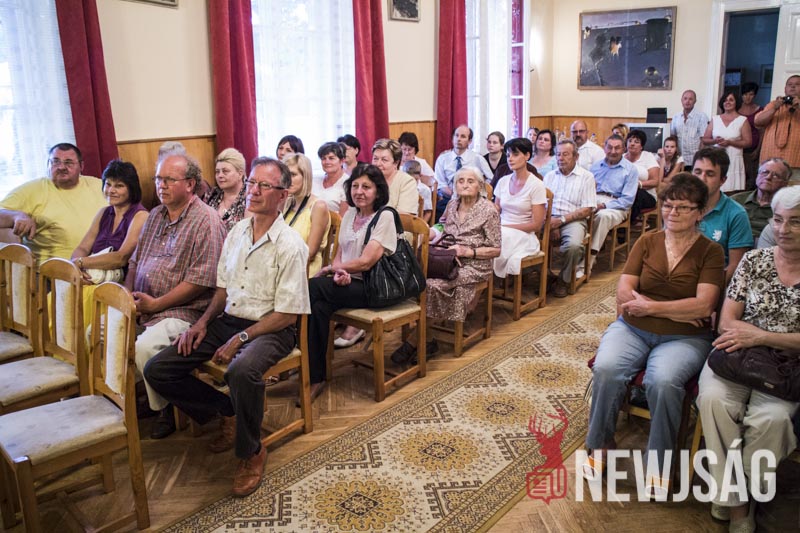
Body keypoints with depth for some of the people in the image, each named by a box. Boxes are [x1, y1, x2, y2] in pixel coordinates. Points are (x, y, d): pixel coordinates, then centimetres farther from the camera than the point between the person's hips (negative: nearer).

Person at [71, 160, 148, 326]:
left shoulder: (140, 216, -5)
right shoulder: (104, 213, 17)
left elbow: (122, 258, -15)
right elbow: (82, 248, 10)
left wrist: (81, 262, -14)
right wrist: (76, 268, -12)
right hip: (94, 280, 6)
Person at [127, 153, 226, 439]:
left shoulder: (206, 221, -11)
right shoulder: (155, 215, 16)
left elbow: (200, 281, -18)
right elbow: (135, 262, 22)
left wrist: (155, 304, -15)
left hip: (183, 311, -8)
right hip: (142, 306, 8)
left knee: (144, 348, -28)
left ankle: (165, 409, -4)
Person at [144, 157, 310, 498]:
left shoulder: (289, 246, -12)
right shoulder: (236, 232, 10)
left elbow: (287, 314, -14)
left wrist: (240, 339, -19)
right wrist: (203, 321, 1)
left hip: (270, 329, -7)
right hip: (227, 320, 7)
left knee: (242, 370, -40)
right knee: (157, 370, -6)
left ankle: (251, 452, -12)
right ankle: (227, 412, 11)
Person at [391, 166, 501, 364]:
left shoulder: (489, 211, -5)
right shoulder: (452, 205, 11)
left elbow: (496, 250, -3)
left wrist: (468, 252, -15)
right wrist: (432, 235, -1)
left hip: (474, 266, -5)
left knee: (433, 284, -30)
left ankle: (414, 341, -15)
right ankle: (427, 340, -16)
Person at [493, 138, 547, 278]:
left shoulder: (536, 185, -4)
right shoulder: (503, 181, 12)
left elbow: (536, 225, -7)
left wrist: (505, 227, -13)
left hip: (523, 236, -4)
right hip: (502, 233, 4)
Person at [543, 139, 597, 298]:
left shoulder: (586, 176, 5)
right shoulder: (550, 175, 18)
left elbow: (587, 209, -3)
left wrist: (561, 220, -13)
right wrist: (551, 224, -11)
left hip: (572, 220, -3)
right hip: (550, 219, 4)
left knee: (573, 245, -34)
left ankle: (563, 280, -6)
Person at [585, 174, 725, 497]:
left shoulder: (710, 251, 2)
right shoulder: (647, 242, 8)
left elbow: (704, 304, -12)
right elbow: (624, 293, -2)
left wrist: (650, 306, -14)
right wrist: (677, 310, -10)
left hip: (684, 337, -2)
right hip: (632, 328, 2)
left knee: (663, 380, -33)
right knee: (606, 368, -28)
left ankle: (659, 461, -11)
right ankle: (601, 444, -6)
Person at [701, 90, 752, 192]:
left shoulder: (743, 120, 3)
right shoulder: (715, 119, 11)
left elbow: (748, 142, -1)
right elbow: (704, 140, 9)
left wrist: (729, 142, -13)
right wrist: (715, 141, -11)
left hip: (734, 161, -2)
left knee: (732, 192, -8)